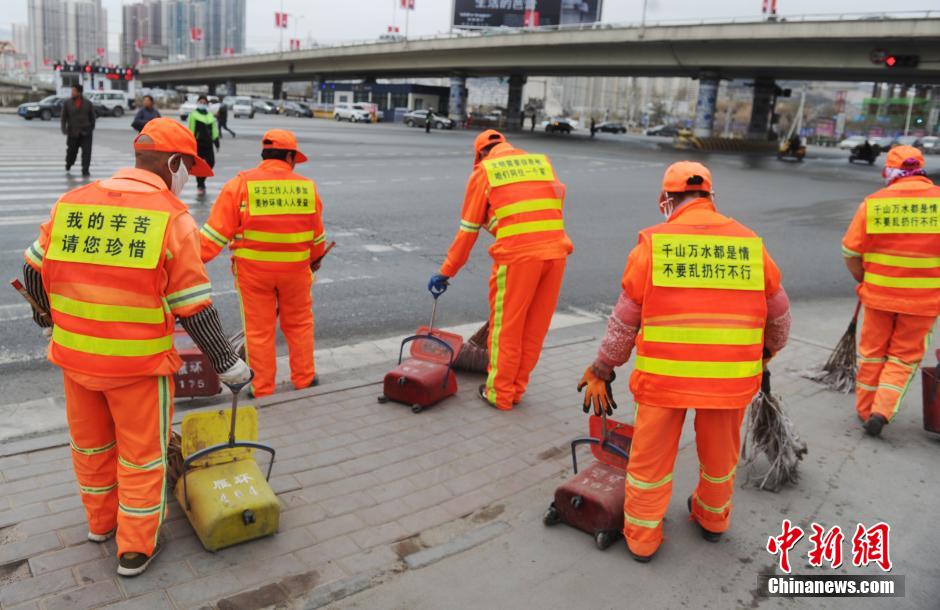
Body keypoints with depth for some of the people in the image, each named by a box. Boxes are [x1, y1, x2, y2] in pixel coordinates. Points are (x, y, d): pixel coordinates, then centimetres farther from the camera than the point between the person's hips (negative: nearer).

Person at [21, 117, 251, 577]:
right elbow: (194, 310, -14)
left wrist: (49, 317, 30)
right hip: (139, 365, -5)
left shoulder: (69, 204, 0)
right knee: (142, 455, 14)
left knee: (90, 445, 25)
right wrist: (228, 365, -3)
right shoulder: (173, 218, -14)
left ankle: (100, 521, 47)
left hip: (74, 357, 5)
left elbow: (34, 273, 9)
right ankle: (135, 549, 27)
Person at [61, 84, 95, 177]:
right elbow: (64, 117, 5)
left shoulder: (88, 103, 3)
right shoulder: (67, 103, 2)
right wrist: (64, 129, -2)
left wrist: (91, 128, 8)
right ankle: (68, 164, 36)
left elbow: (92, 117, 10)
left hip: (86, 132, -1)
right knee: (72, 151, 10)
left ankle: (85, 170, -4)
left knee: (86, 152, -8)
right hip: (72, 132, 1)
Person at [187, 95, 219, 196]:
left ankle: (201, 180, 22)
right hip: (198, 143, -5)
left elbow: (214, 130, 18)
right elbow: (191, 130, -4)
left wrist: (216, 141, 13)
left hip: (208, 143, 5)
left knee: (210, 162, -2)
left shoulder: (210, 116, 16)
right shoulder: (193, 115, 0)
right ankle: (200, 186, 4)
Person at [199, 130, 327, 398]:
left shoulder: (240, 184, -9)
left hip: (253, 269, -1)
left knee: (259, 328, 10)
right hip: (295, 268, 2)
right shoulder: (307, 187, -1)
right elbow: (317, 233, 9)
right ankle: (304, 378, 29)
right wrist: (315, 258, 27)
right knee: (299, 323, 19)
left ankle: (262, 388, 20)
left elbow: (217, 230, -11)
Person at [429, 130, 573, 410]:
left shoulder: (483, 171, 10)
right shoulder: (543, 162, 21)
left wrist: (445, 272, 18)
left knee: (507, 327, 9)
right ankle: (517, 389, 26)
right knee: (535, 327, 14)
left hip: (517, 254, -4)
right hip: (555, 251, 4)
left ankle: (499, 394, 19)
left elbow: (468, 229, 11)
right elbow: (558, 199, 18)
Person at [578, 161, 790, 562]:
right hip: (731, 378, 3)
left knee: (651, 458, 15)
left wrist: (601, 371, 11)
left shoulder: (654, 242, -4)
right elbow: (778, 314, 13)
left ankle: (641, 537, 29)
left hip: (664, 376, -2)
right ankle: (712, 519, 47)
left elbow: (625, 320, -1)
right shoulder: (749, 243, 3)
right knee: (720, 454, 24)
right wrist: (769, 349, 33)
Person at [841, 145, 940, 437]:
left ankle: (866, 411, 27)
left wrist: (864, 281, 12)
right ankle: (882, 411, 3)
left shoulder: (873, 203, -9)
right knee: (905, 356, 14)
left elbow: (850, 253, -5)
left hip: (879, 293, 0)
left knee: (872, 353, 16)